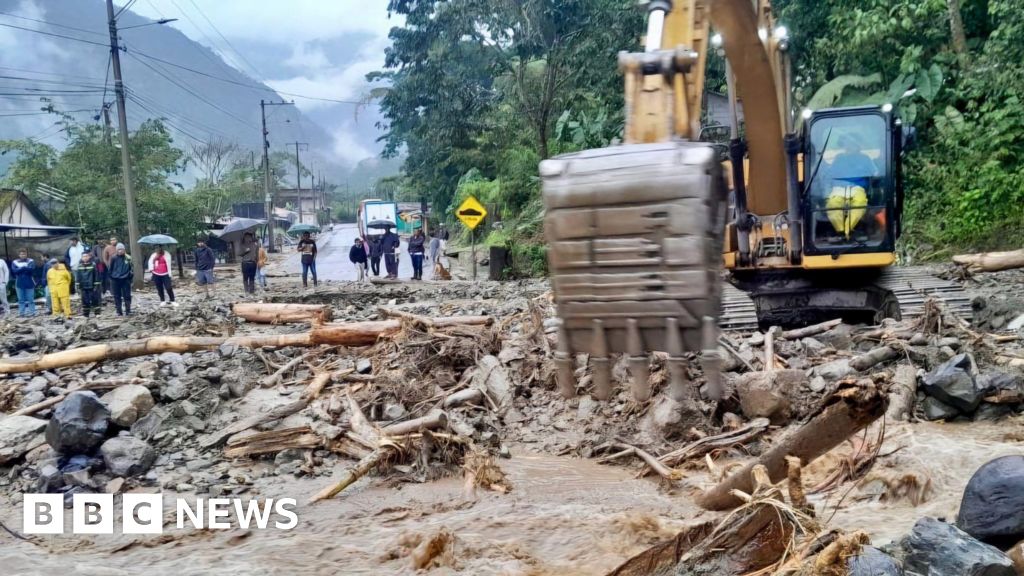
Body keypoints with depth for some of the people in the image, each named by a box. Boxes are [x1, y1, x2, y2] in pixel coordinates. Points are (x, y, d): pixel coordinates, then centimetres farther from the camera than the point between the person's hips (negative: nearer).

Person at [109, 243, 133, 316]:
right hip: (115, 280, 1)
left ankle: (128, 311, 9)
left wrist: (131, 276, -2)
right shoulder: (114, 258, -2)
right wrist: (111, 277, 6)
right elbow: (111, 269, 7)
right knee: (117, 296, 7)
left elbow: (131, 268, 3)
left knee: (127, 296, 2)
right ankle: (118, 311, 15)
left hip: (125, 280, -1)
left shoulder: (128, 258, -4)